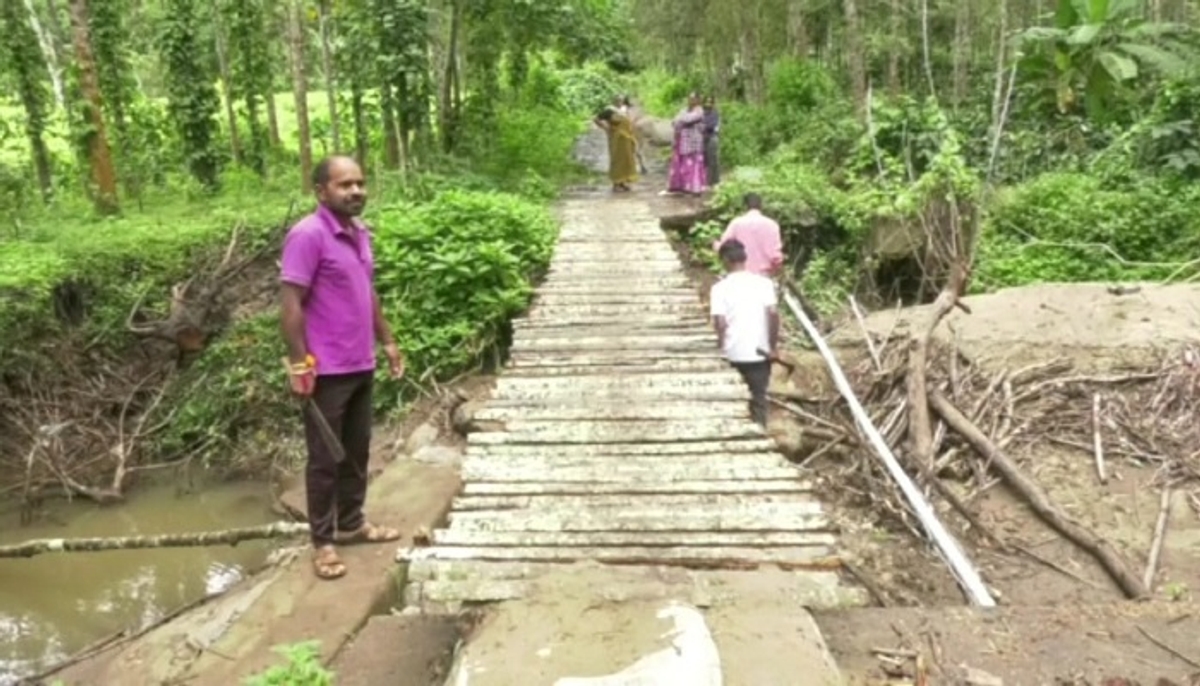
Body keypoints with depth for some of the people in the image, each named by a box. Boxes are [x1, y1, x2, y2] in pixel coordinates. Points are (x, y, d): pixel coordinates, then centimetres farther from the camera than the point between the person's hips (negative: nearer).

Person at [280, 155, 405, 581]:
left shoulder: (360, 233, 10)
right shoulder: (308, 235, -16)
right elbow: (291, 303, -19)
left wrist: (387, 341, 19)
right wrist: (299, 363, -21)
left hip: (361, 366, 8)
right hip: (326, 371, -8)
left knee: (357, 451, 18)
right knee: (325, 459, 4)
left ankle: (352, 524, 33)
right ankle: (322, 541, 17)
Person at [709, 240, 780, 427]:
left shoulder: (720, 287, -7)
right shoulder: (763, 282, -1)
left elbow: (720, 323, -13)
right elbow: (773, 313, -9)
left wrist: (721, 348, 1)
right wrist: (773, 346, -2)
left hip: (732, 354, -1)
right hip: (759, 352, 1)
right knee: (758, 399, 12)